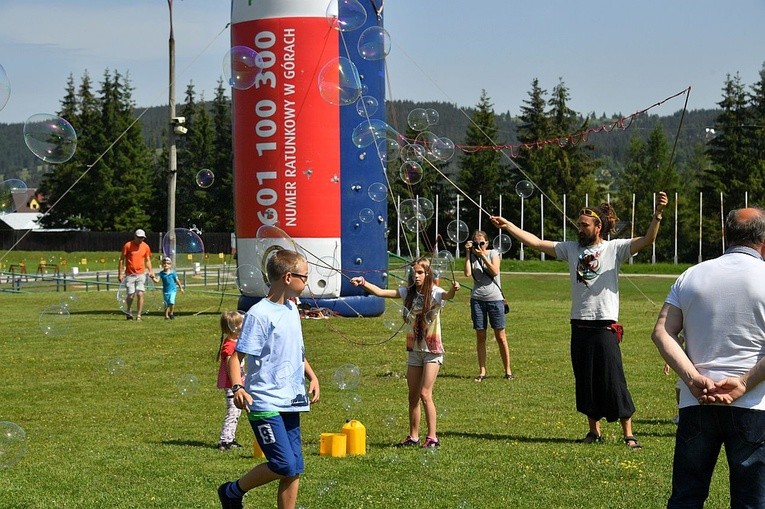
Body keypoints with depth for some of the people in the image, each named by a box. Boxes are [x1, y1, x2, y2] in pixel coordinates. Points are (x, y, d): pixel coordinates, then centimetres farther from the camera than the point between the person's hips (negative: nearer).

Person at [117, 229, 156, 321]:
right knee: (131, 295, -4)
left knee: (140, 294, -8)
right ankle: (128, 312, 24)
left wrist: (151, 271, 0)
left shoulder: (146, 247, 5)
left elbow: (147, 260, 14)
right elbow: (121, 260, 0)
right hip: (129, 275, -2)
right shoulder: (127, 245, -5)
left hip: (141, 274, 2)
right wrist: (120, 274, -4)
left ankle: (138, 315, -1)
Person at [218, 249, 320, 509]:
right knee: (284, 465, -12)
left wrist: (312, 377, 15)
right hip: (265, 403, -8)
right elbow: (237, 356, -14)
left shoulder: (292, 309, 13)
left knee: (294, 469, 5)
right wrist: (237, 387, -29)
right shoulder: (259, 314, -13)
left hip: (290, 402, 8)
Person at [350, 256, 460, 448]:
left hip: (432, 350, -6)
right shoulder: (408, 293, 3)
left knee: (425, 394, -11)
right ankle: (413, 437, 19)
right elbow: (380, 292, 0)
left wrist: (453, 290, -57)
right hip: (414, 349, 6)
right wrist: (363, 283, -14)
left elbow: (448, 296, -35)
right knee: (413, 396, 10)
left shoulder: (435, 293, -13)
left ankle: (432, 437, -4)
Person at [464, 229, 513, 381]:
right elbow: (467, 273, -11)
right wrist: (468, 253, -10)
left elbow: (495, 272, -14)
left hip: (495, 298, -2)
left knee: (500, 336, 0)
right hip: (477, 299, 2)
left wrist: (483, 255, -16)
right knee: (480, 336, 3)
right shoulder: (472, 256, 7)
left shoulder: (493, 253, 2)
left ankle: (508, 370, 7)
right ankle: (482, 371, 8)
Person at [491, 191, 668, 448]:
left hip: (605, 327, -5)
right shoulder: (572, 249, 11)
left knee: (614, 382, -4)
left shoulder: (614, 248, -2)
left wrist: (657, 214, -29)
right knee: (585, 383, 11)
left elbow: (647, 240, -14)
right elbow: (536, 243, 11)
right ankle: (594, 431, 23)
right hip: (579, 327, 5)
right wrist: (508, 226, 6)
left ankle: (628, 435, 2)